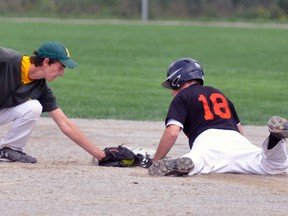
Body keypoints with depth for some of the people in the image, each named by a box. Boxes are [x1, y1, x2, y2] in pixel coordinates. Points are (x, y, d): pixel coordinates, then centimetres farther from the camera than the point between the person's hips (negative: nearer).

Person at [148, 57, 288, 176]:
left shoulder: (181, 98, 16)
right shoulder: (218, 93, 35)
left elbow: (172, 133, 0)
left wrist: (155, 162, 9)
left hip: (208, 139, -5)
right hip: (236, 139, 5)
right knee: (276, 167, 3)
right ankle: (275, 138, -23)